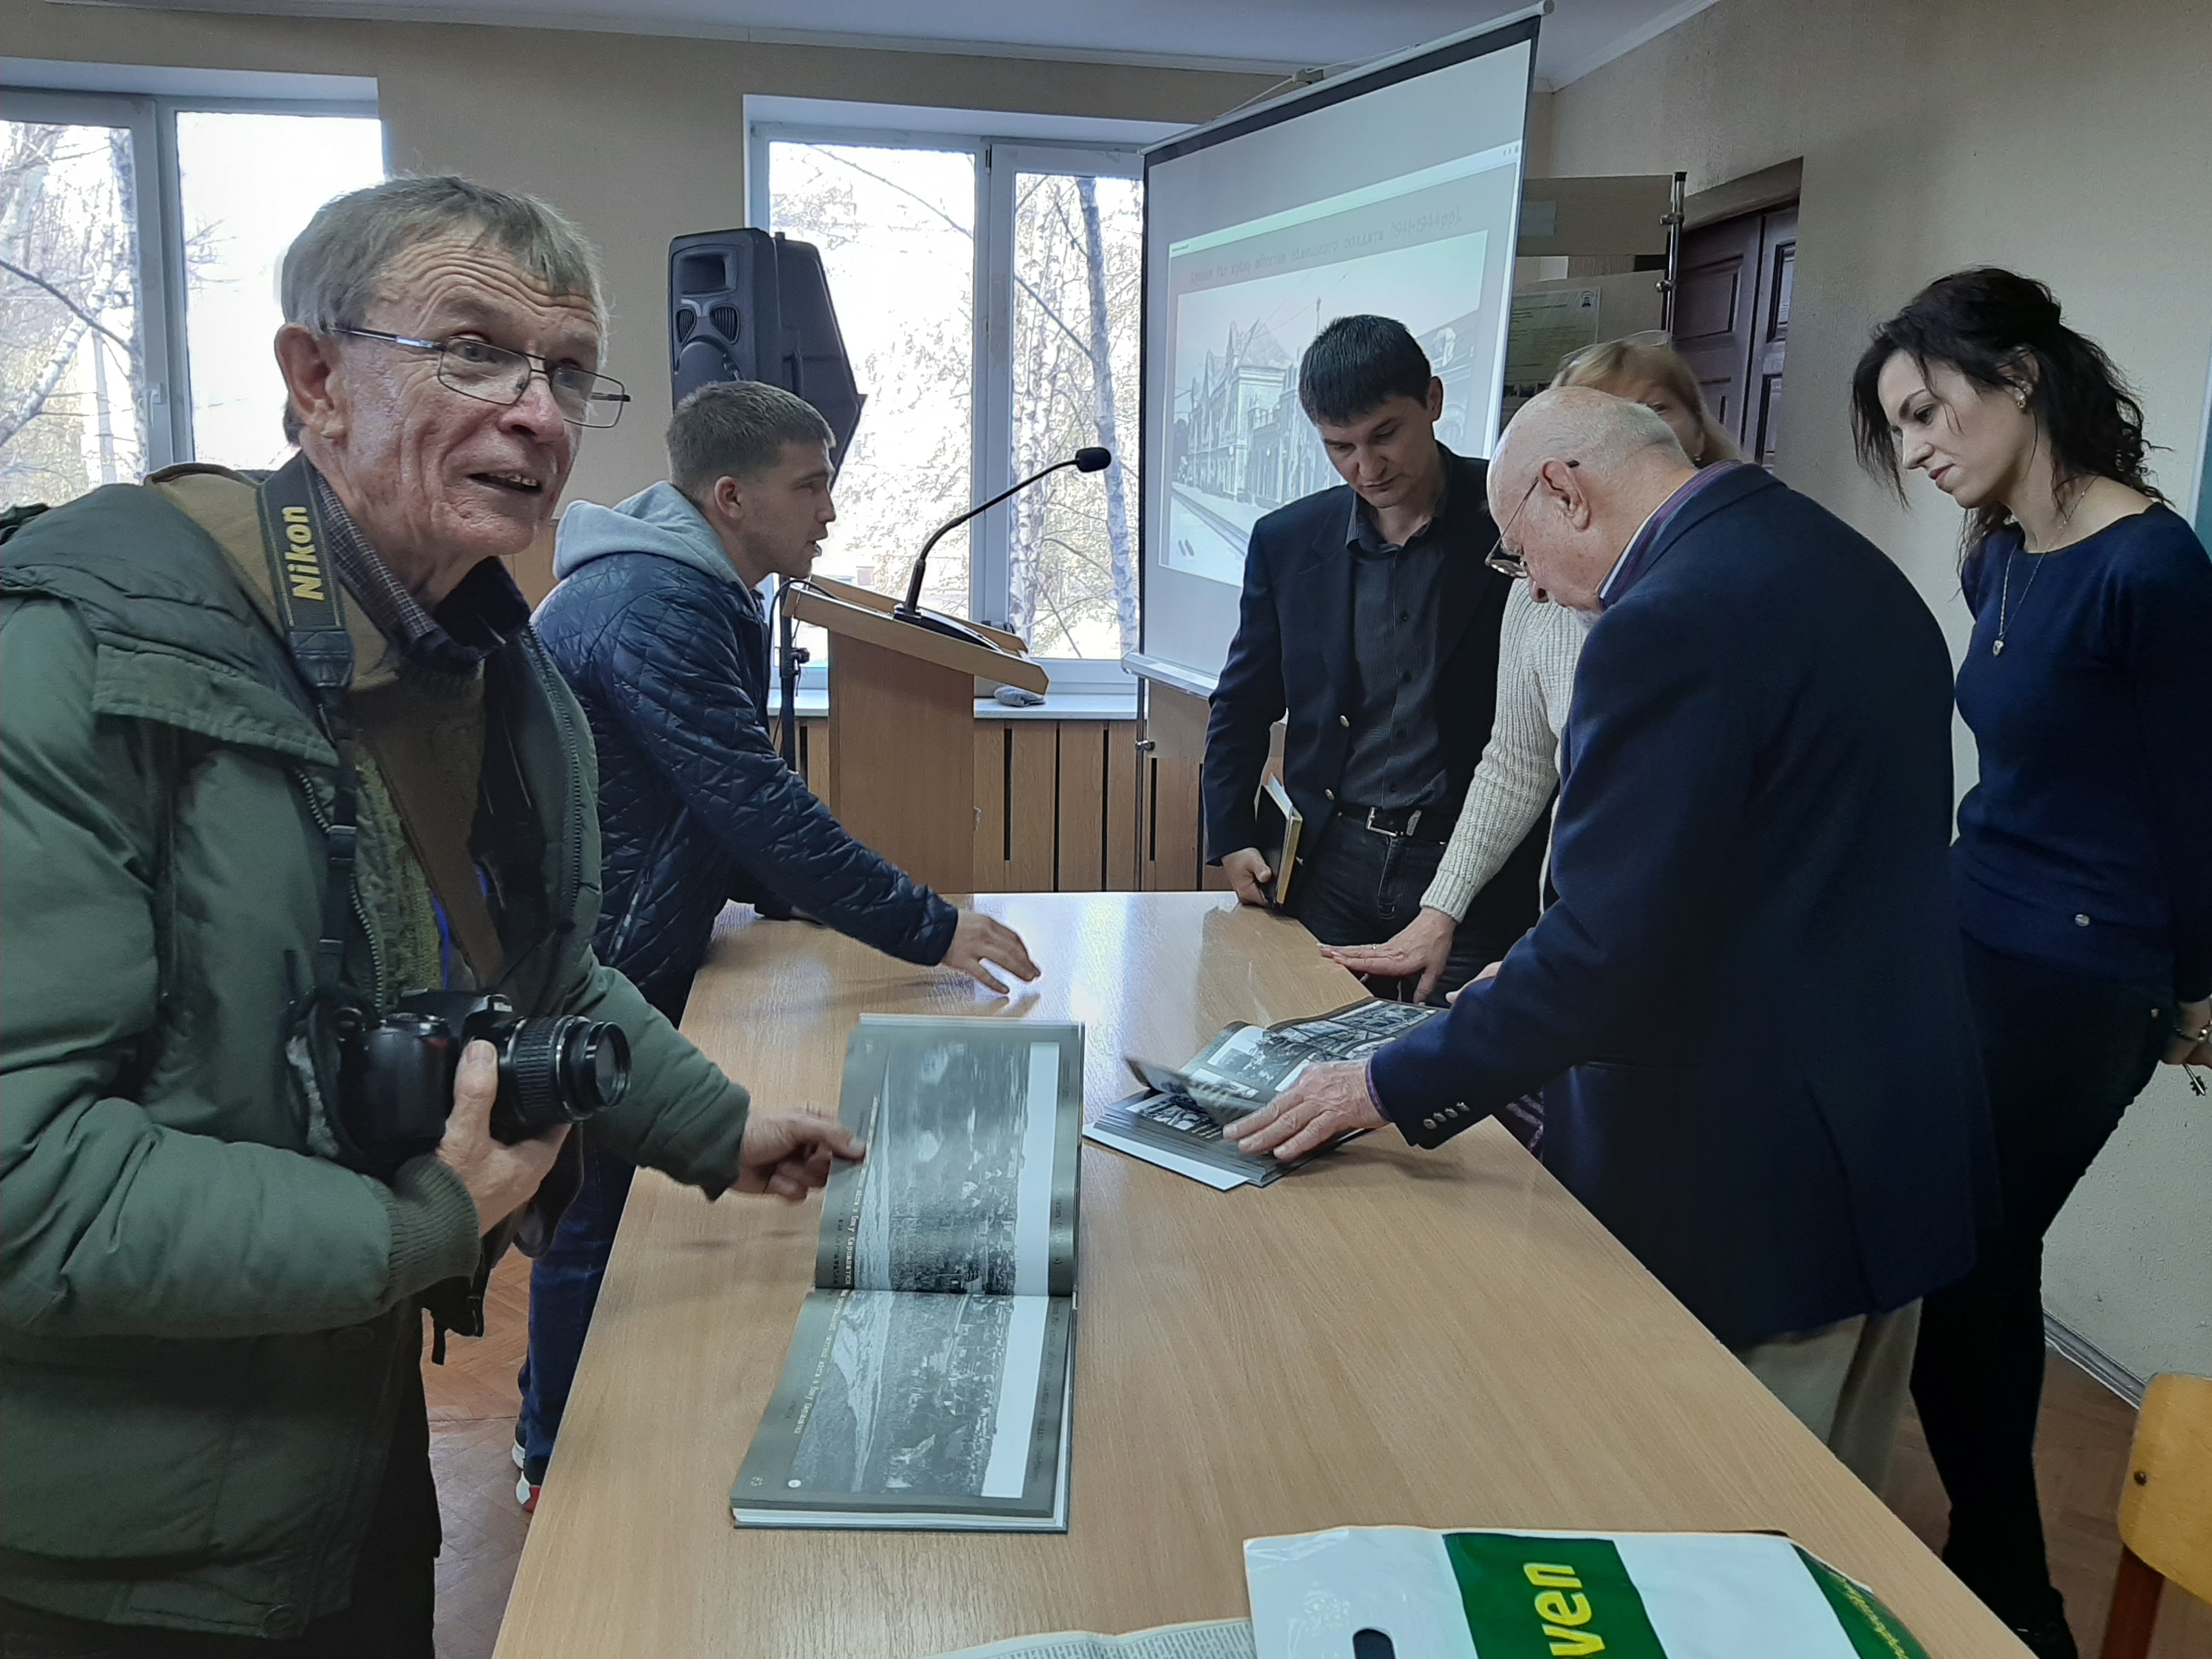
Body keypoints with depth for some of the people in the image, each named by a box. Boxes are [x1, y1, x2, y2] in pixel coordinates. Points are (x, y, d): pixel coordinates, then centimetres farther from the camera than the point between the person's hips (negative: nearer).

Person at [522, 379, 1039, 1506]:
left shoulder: (697, 595, 9)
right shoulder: (653, 609, -26)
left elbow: (728, 802, 15)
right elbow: (756, 805, -31)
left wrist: (795, 897, 4)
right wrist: (931, 929, -27)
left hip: (617, 955, 10)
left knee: (609, 1201, 20)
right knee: (593, 1216, 4)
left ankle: (562, 1430, 38)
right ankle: (561, 1466, 24)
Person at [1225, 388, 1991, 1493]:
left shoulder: (1669, 623, -22)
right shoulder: (1854, 568, 8)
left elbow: (1611, 949, -26)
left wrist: (1392, 1088, -16)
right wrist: (1539, 977, 18)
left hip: (1748, 1189, -9)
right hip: (1898, 1146, 9)